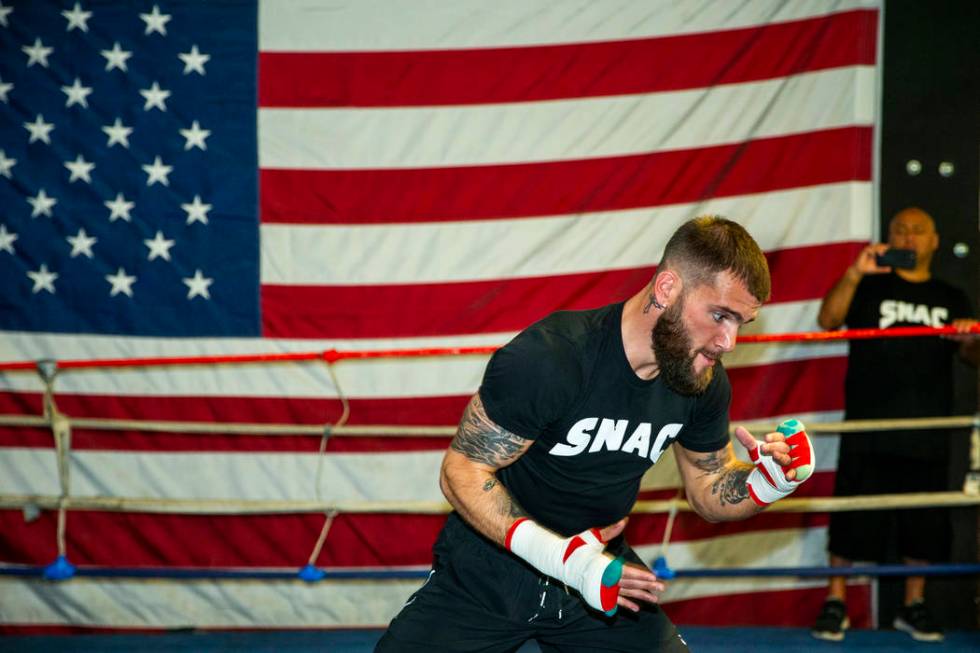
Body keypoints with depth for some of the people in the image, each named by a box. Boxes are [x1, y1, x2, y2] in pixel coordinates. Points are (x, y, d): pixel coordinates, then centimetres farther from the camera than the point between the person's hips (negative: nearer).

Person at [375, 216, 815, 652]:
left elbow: (710, 494, 7)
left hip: (599, 569, 5)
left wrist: (773, 480, -16)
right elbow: (462, 474, -22)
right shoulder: (545, 358, -26)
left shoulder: (705, 383, -7)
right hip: (485, 572, -5)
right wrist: (564, 558, -32)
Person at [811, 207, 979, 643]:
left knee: (925, 522, 4)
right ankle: (835, 603, 2)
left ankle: (914, 606, 15)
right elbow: (828, 320, -7)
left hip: (928, 434, 3)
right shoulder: (869, 288, 9)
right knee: (853, 518, -4)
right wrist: (854, 273, -20)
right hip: (868, 428, -3)